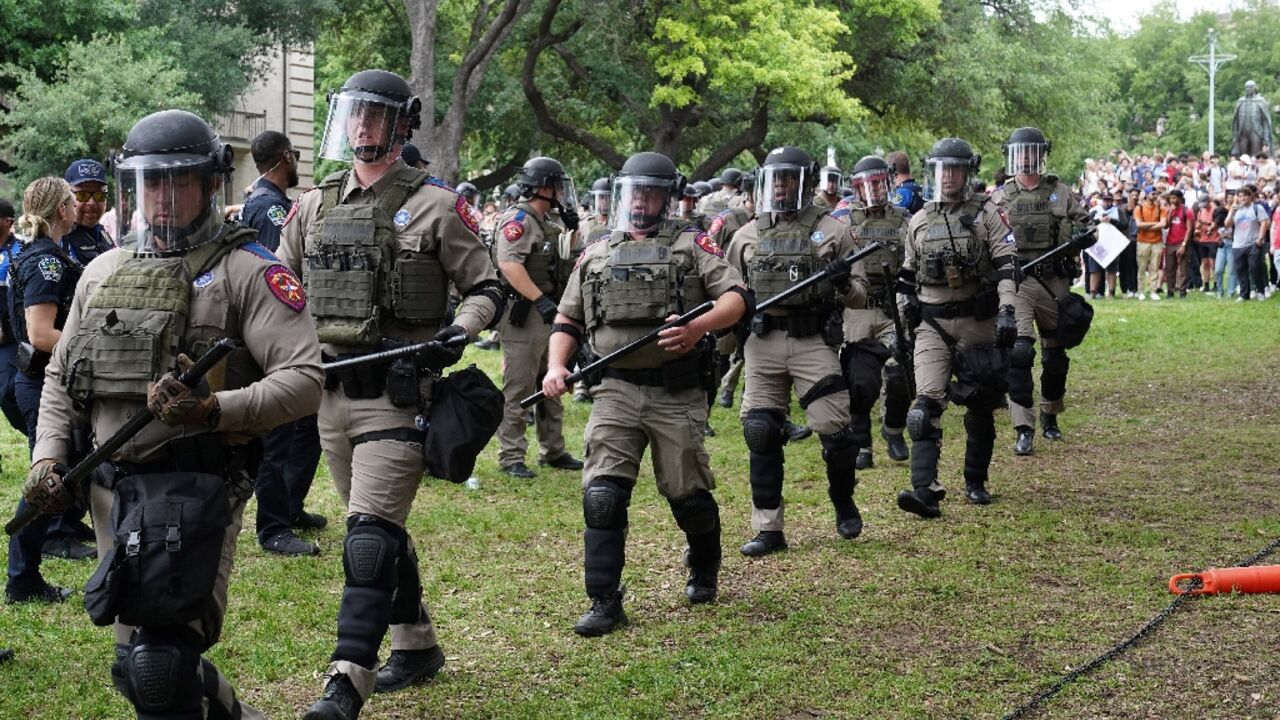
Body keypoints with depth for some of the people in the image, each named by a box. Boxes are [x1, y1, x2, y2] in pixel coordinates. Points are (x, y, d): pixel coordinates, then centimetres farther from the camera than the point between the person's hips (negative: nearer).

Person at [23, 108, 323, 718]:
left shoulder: (245, 272, -6)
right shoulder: (102, 273, 15)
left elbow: (303, 380, -15)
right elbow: (61, 375, 22)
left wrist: (214, 411, -28)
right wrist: (48, 455, 7)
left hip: (193, 490, -7)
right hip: (109, 490, 7)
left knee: (160, 668, -13)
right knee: (136, 664, 15)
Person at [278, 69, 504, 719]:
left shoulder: (433, 206, -4)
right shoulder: (314, 205, 11)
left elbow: (486, 290, 0)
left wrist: (457, 333, -19)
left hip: (397, 394, -6)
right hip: (332, 391, 6)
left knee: (370, 536, -13)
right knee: (379, 529, 16)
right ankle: (417, 644, 32)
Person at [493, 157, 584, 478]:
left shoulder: (547, 223, 17)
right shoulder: (518, 219, -13)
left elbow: (565, 263, 27)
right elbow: (509, 264, -25)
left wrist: (572, 228, 13)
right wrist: (540, 299, -27)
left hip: (547, 317, 10)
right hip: (523, 316, -10)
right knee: (517, 390, -5)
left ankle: (553, 450, 25)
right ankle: (511, 457, 0)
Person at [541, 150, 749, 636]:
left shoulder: (692, 246, 4)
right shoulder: (595, 256, 15)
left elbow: (737, 296, -6)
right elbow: (568, 320, 20)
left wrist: (699, 326, -25)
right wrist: (556, 366, 2)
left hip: (677, 395, -2)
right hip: (615, 392, 2)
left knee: (688, 495, 6)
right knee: (602, 496, -9)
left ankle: (704, 571, 35)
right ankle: (605, 604, -3)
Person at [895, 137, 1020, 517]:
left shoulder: (986, 213, -1)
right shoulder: (918, 222, 9)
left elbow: (1007, 264, -9)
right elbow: (908, 276, 18)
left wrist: (1007, 311, -20)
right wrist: (905, 313, 12)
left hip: (978, 322, -1)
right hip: (933, 325, 1)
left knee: (981, 407, 10)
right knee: (927, 404, -15)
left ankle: (976, 482, 27)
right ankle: (925, 491, -24)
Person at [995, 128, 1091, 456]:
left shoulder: (1060, 192, 7)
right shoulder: (1000, 196, 6)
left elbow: (1084, 224, 14)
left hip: (1054, 280, 2)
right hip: (1016, 280, -2)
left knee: (1056, 354, 12)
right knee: (1019, 351, -16)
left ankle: (1050, 414, 34)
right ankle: (1024, 429, -14)